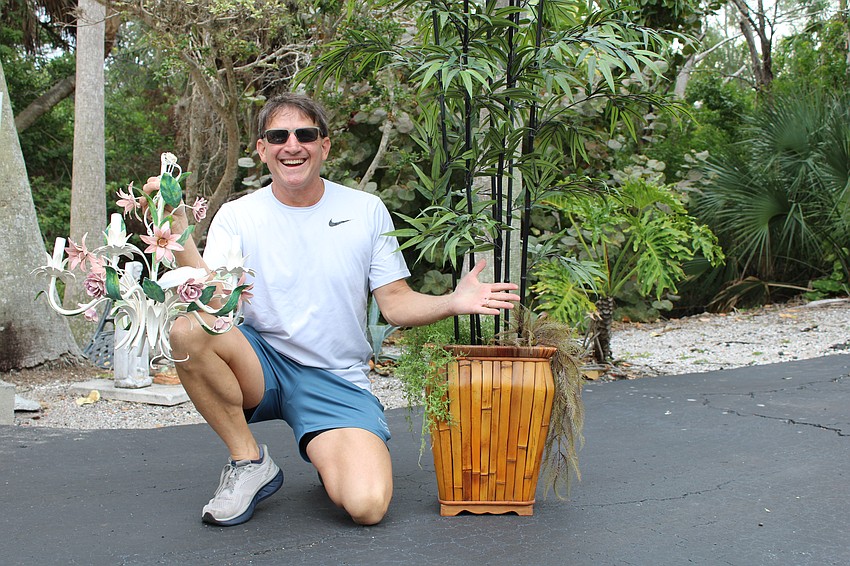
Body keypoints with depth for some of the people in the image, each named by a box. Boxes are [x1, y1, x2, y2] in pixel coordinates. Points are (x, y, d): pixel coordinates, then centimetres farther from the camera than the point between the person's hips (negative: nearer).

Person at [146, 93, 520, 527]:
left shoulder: (366, 211, 3)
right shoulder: (236, 216, 0)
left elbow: (395, 304, 2)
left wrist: (453, 303, -17)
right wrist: (177, 227, -28)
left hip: (337, 381, 0)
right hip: (261, 366, 1)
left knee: (367, 505, -25)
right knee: (188, 331, -32)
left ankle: (330, 458, 15)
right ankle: (250, 461, -9)